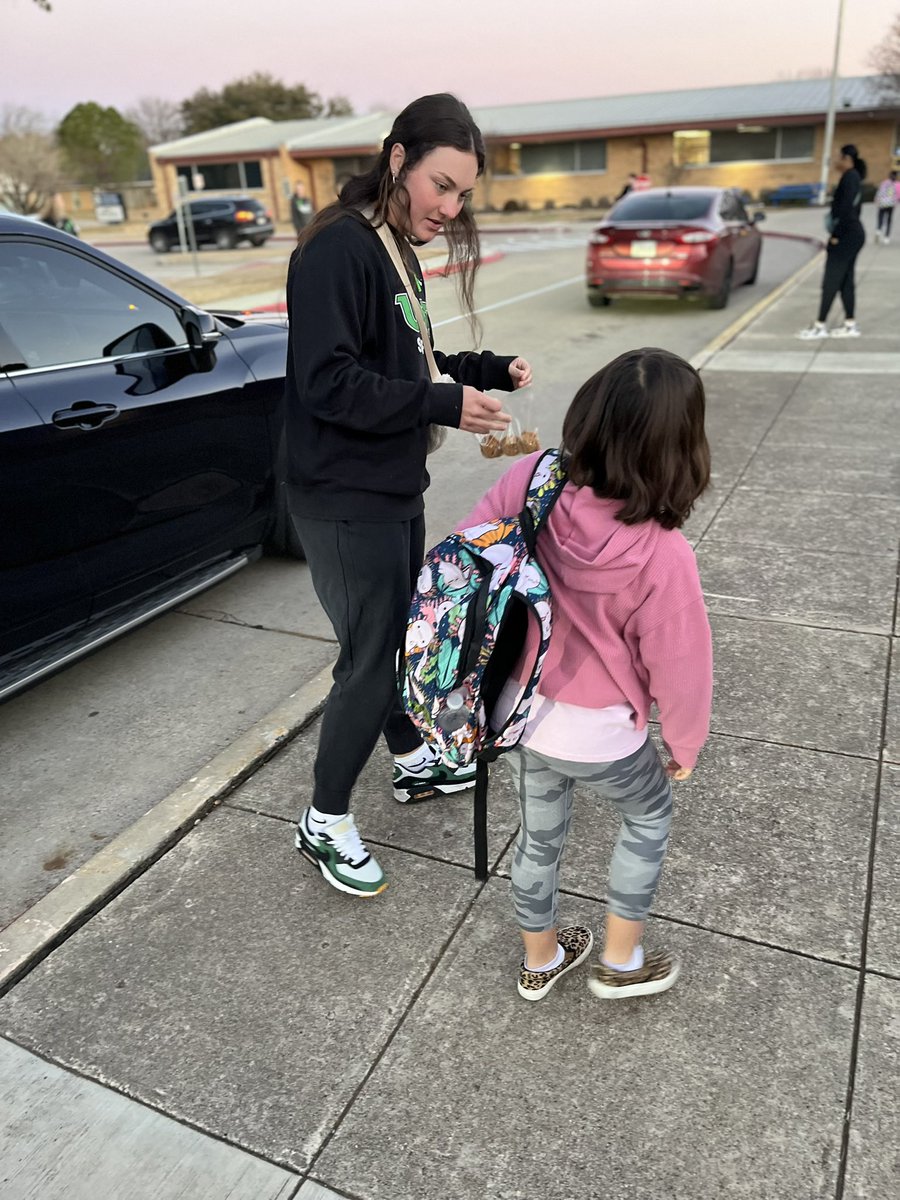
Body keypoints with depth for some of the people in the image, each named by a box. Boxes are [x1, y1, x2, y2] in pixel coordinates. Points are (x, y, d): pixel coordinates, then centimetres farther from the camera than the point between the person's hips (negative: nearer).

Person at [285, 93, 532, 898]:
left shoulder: (396, 250, 11)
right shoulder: (338, 248, -18)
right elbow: (328, 383, -25)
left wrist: (488, 372, 3)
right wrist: (444, 403, -27)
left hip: (394, 489, 10)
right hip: (345, 501, -9)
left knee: (405, 635, 21)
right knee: (372, 660, -2)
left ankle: (412, 762, 43)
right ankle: (324, 824, 18)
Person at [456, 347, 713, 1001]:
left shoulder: (529, 481, -20)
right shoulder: (662, 555, -30)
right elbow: (679, 668, -17)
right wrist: (685, 745, 2)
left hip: (518, 711, 5)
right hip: (599, 737, -4)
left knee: (540, 834, 27)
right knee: (649, 815, 28)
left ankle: (540, 959, 51)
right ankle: (622, 961, 41)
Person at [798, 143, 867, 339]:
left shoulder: (849, 176, -12)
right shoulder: (854, 178, 17)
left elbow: (846, 208, -20)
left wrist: (836, 235, -19)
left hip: (846, 235, -10)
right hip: (853, 233, 10)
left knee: (831, 281, -7)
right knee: (846, 281, 10)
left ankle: (820, 326, -4)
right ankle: (850, 325, 12)